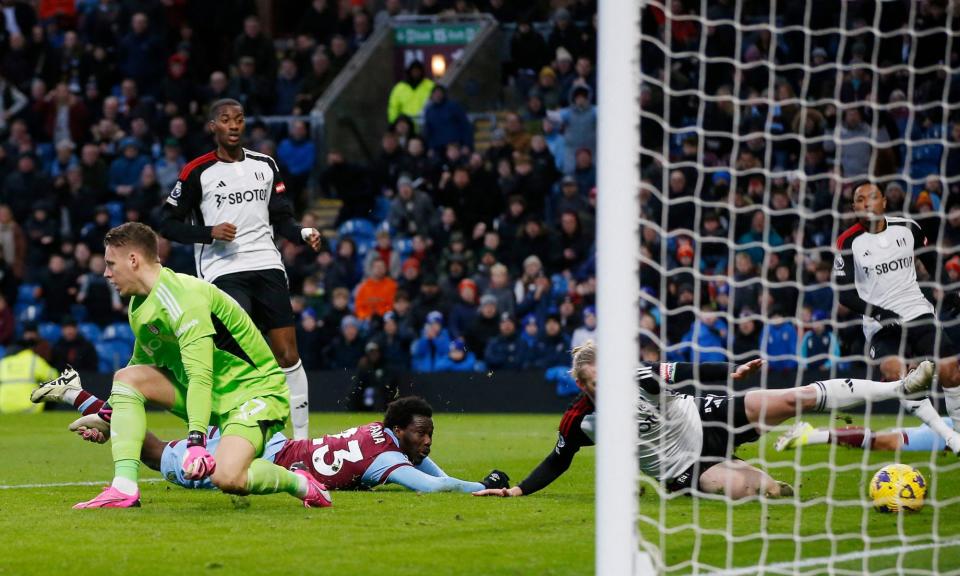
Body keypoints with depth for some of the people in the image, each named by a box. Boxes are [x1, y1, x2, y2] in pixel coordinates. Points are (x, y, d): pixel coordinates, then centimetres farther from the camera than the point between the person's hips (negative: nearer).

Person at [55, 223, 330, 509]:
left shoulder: (182, 298, -25)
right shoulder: (140, 306, 5)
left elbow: (200, 377, -34)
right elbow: (141, 365, 24)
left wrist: (196, 441, -42)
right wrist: (107, 415, 22)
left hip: (255, 390, -9)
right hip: (210, 393, 9)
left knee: (226, 478, -32)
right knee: (128, 376, -8)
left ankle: (298, 482, -2)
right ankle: (125, 488, -17)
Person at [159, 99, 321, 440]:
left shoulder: (266, 165, 14)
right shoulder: (197, 172, 1)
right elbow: (168, 224, 2)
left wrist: (304, 234, -2)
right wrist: (209, 233, -12)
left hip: (267, 265, 4)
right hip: (223, 269, -4)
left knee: (288, 354, 0)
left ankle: (301, 436, 7)